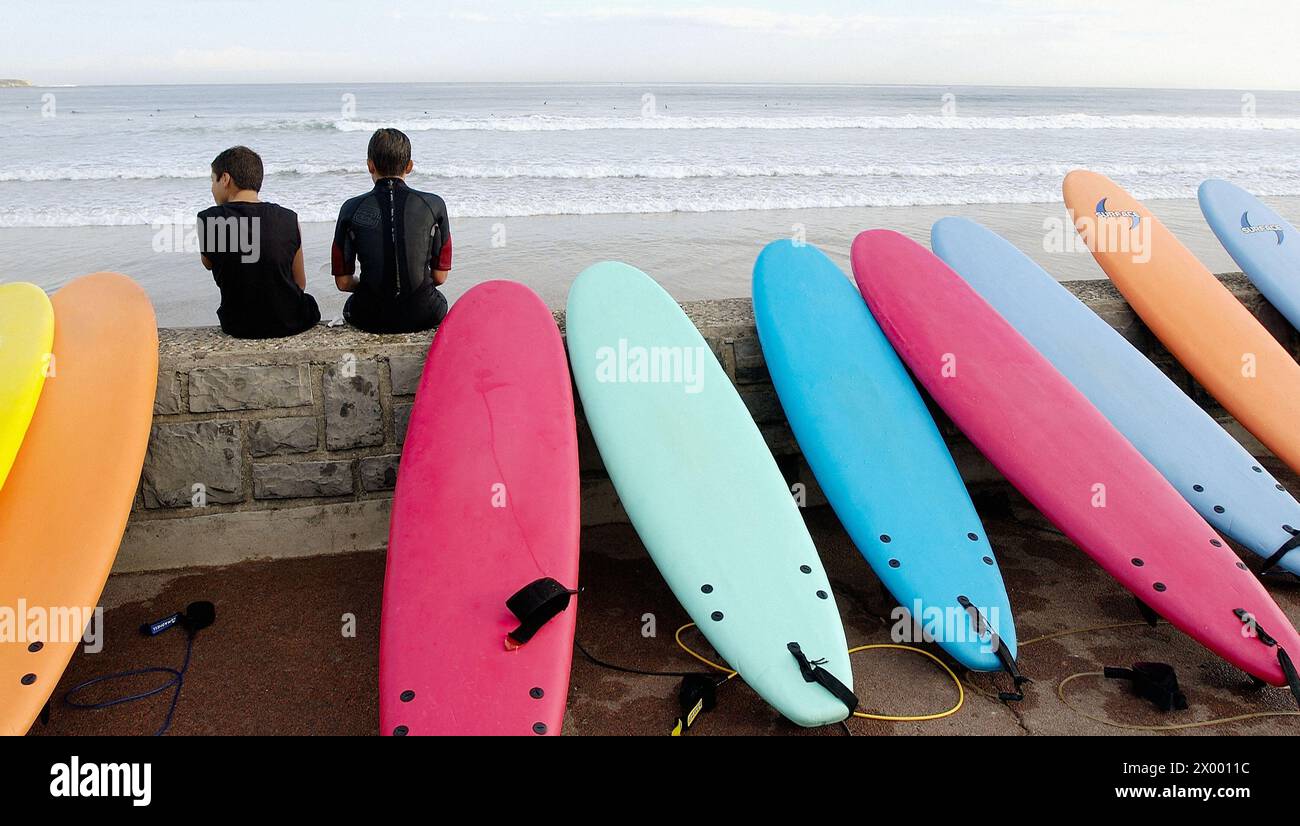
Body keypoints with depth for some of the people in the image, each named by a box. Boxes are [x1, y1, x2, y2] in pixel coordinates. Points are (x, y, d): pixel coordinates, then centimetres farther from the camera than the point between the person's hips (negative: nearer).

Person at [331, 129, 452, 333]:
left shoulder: (352, 209, -3)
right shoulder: (434, 205, -4)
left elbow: (343, 282, 1)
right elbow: (440, 277, 2)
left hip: (371, 317, 0)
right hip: (424, 316, 0)